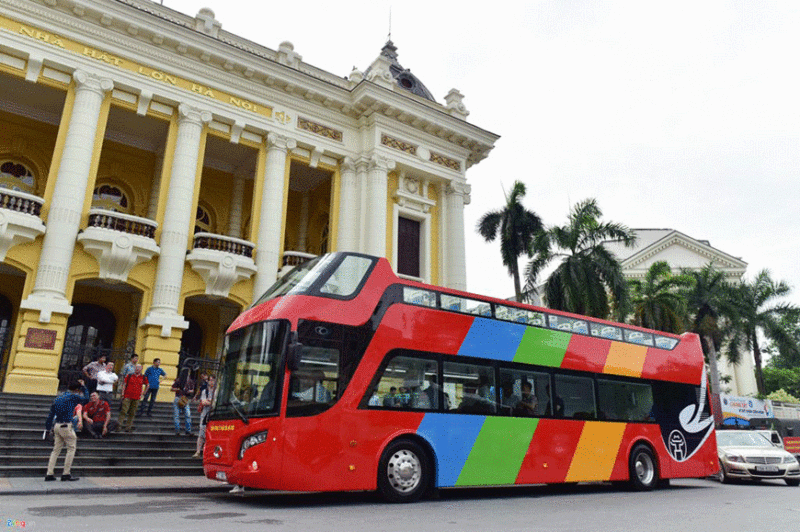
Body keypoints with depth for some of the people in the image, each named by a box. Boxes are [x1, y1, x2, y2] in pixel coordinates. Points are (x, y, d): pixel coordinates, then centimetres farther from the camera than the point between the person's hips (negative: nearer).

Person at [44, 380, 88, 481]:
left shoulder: (58, 398, 15)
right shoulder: (73, 397, -7)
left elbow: (51, 415, 15)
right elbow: (86, 397, 11)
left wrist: (47, 428, 20)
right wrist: (83, 386, 22)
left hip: (56, 426, 8)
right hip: (66, 426, -7)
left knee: (56, 449, 13)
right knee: (71, 448, 2)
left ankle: (49, 474, 11)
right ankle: (66, 473, 0)